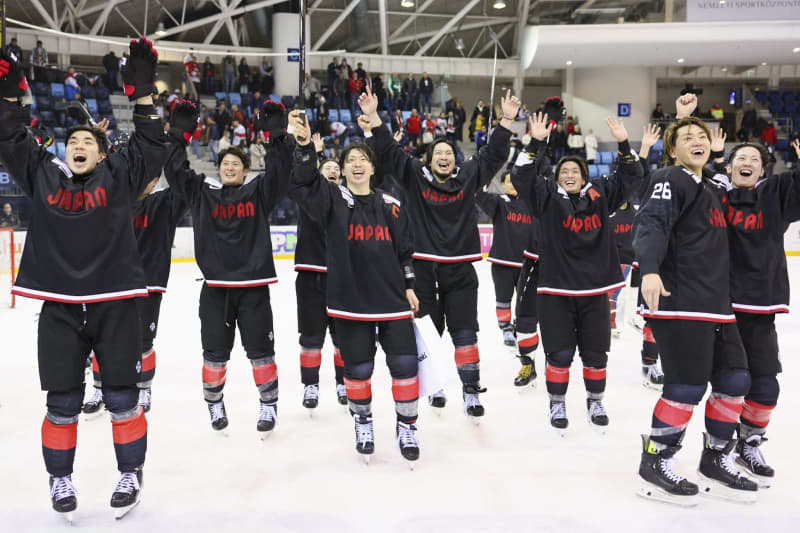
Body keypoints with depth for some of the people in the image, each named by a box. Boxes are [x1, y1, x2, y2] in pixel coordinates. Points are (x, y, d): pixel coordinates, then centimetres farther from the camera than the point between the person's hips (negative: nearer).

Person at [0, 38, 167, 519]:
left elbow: (151, 147, -3)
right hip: (59, 308, 2)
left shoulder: (118, 177, 5)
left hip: (115, 304, -1)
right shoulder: (43, 175, 11)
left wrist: (143, 93, -8)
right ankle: (61, 478, 27)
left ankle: (131, 474, 23)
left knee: (122, 398, 6)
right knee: (62, 404, 8)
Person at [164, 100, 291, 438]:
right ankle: (214, 404, 27)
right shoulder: (202, 191, 8)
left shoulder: (258, 191, 5)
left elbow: (279, 169, -7)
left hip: (253, 285, -1)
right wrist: (179, 134, -5)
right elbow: (176, 171, 1)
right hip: (215, 286, 1)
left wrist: (277, 134, -15)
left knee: (260, 350, 5)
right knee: (214, 352, 9)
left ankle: (269, 405, 18)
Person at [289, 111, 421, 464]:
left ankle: (407, 427, 21)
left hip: (392, 300, 2)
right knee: (357, 368, 8)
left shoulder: (390, 205, 7)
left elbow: (405, 249, 11)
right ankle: (363, 423, 32)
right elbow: (303, 182, -18)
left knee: (405, 364, 2)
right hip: (350, 302, -2)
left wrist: (409, 287, 5)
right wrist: (304, 143, -32)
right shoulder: (333, 199, 0)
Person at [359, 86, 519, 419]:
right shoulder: (415, 177, 1)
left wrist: (507, 120, -5)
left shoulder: (468, 177, 5)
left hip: (461, 271, 0)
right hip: (425, 270, 0)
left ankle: (471, 391, 8)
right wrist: (374, 120, -14)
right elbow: (388, 153, -5)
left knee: (465, 334, 1)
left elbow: (493, 155, 3)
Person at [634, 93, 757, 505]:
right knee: (687, 387, -8)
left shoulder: (712, 188, 19)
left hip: (715, 304, 9)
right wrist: (650, 269, -39)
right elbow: (651, 223, -22)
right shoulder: (670, 180, -6)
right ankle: (654, 465, 9)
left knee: (735, 381, 11)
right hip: (678, 303, -9)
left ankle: (715, 463, 27)